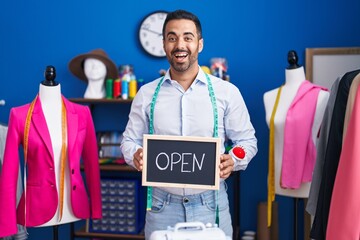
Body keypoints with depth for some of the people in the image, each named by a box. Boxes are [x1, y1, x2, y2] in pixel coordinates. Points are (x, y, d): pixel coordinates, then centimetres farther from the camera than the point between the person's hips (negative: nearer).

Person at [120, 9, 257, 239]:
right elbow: (130, 140, 9)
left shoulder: (227, 92, -1)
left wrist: (233, 161, -16)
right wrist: (136, 155, -14)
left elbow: (247, 140, 5)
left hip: (211, 204, -1)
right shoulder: (146, 94, 4)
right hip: (162, 205, 1)